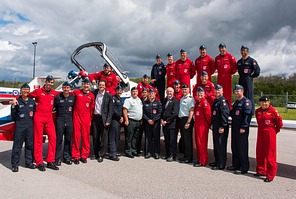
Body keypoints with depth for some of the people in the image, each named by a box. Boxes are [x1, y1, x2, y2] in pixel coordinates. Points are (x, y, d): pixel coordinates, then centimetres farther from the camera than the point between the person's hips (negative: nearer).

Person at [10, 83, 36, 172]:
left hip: (30, 126, 3)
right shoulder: (17, 101, 1)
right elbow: (13, 116, 4)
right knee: (17, 145, 0)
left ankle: (29, 162, 20)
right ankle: (15, 164, 8)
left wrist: (32, 121, 6)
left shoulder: (32, 101, 10)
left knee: (30, 145, 9)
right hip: (19, 126, -3)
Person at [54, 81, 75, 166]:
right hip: (60, 120, -2)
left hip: (69, 120, 2)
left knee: (68, 140, 7)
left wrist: (73, 117, 9)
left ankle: (66, 157, 17)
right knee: (59, 139, 0)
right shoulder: (57, 97, 0)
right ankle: (58, 158, 7)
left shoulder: (73, 97, 6)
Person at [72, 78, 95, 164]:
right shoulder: (76, 92, 3)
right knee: (76, 136, 0)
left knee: (86, 137, 4)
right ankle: (76, 156, 9)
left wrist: (90, 120, 10)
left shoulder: (91, 95, 8)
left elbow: (92, 108, 11)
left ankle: (84, 155, 14)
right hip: (77, 116, -1)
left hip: (86, 118, 1)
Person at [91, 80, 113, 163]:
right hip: (95, 118, 3)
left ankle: (101, 155, 9)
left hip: (104, 118, -3)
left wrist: (108, 121, -8)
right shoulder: (94, 93, 6)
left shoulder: (109, 96, -2)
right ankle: (96, 154, 22)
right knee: (95, 137, 9)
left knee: (103, 137, 0)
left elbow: (110, 110, -2)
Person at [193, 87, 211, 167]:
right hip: (197, 125, 9)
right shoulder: (197, 102, 13)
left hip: (203, 125, -9)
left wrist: (210, 124, -6)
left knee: (202, 143, -4)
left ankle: (203, 161, 4)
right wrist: (196, 122, 14)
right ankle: (199, 159, 24)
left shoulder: (205, 102, -13)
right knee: (197, 143, 14)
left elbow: (208, 114, -14)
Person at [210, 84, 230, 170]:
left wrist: (222, 126, -23)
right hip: (215, 127, 10)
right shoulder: (215, 101, 17)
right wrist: (212, 124, 20)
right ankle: (217, 161, 27)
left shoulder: (223, 101, -12)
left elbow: (225, 114, -20)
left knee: (221, 145, -5)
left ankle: (221, 165, 2)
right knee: (216, 145, 16)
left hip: (221, 127, -10)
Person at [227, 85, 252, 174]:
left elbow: (247, 115, -18)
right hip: (234, 128, 9)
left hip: (242, 129, -9)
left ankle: (244, 168, 4)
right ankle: (235, 165, 25)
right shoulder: (236, 102, 18)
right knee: (234, 147, 13)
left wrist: (243, 127, -21)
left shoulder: (246, 102, -10)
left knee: (242, 148, -4)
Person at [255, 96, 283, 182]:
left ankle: (270, 175, 4)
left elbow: (280, 122, -5)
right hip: (260, 134, 6)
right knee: (260, 153, 14)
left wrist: (275, 131, 4)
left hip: (270, 134, -6)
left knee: (270, 154, -2)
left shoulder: (273, 111, -11)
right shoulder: (258, 111, 6)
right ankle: (261, 171, 30)